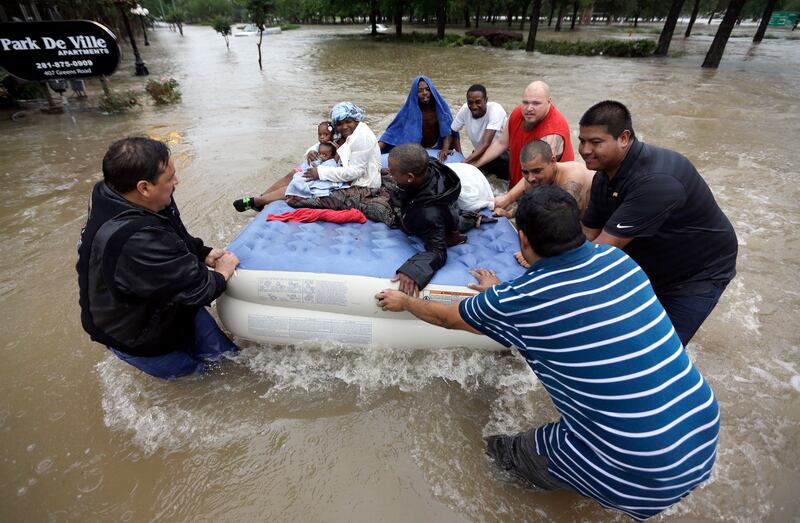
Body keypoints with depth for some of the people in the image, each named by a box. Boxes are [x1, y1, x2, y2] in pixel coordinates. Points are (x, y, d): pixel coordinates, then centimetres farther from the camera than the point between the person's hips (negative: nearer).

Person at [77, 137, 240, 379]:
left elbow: (180, 239, 7)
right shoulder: (137, 242, -41)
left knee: (225, 353, 13)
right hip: (138, 339, -8)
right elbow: (197, 289, -32)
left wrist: (203, 254, -7)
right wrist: (222, 272, -13)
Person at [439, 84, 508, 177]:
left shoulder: (496, 110, -28)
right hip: (480, 154, 4)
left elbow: (485, 144, -36)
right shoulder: (465, 109, -16)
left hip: (501, 155, -4)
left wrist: (463, 164, -46)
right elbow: (451, 132, -2)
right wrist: (445, 148, -24)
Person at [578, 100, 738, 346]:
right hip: (648, 268, 7)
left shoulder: (655, 180, -37)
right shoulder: (604, 176, -9)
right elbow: (587, 235, -7)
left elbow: (604, 248, -38)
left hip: (698, 273, -7)